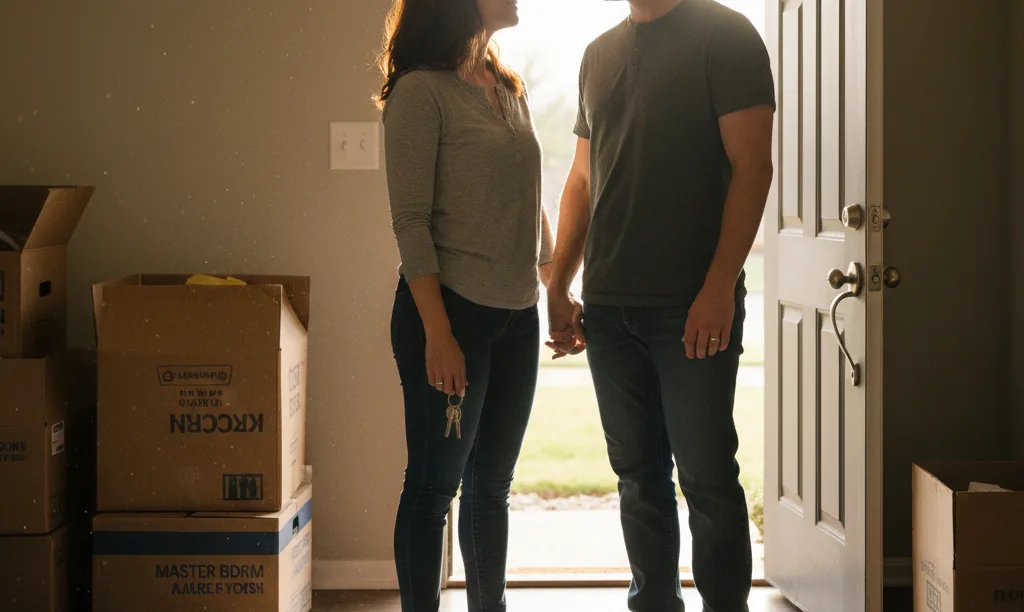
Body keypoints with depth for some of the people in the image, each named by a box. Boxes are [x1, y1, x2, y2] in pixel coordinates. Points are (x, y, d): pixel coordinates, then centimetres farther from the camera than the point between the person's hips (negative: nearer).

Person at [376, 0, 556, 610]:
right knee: (434, 485, 1)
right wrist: (438, 332, -19)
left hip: (518, 315, 7)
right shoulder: (422, 90, -9)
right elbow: (410, 221, -14)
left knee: (492, 484, 14)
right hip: (452, 309, -7)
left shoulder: (509, 90, 12)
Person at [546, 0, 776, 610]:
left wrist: (720, 285, -18)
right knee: (638, 472, 11)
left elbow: (752, 166, -10)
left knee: (706, 474, -2)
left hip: (693, 308, -6)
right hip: (608, 305, 6)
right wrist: (559, 287, 14)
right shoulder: (601, 53, 16)